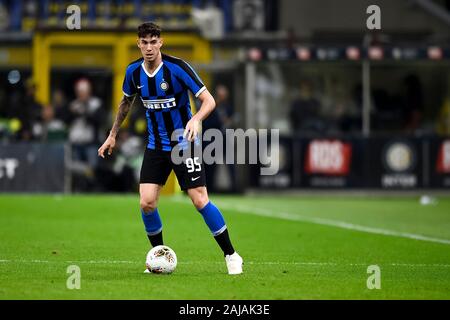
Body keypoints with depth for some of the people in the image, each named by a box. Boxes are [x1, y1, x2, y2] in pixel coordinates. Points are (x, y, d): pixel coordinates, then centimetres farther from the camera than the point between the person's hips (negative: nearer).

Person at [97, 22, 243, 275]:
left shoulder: (177, 67, -17)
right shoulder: (134, 72, -2)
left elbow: (209, 100, -18)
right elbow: (127, 102, 19)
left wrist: (196, 120, -37)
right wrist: (113, 135, 20)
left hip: (184, 143, -4)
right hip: (156, 147, 4)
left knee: (200, 200, -11)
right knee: (147, 203, -9)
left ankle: (231, 256, 3)